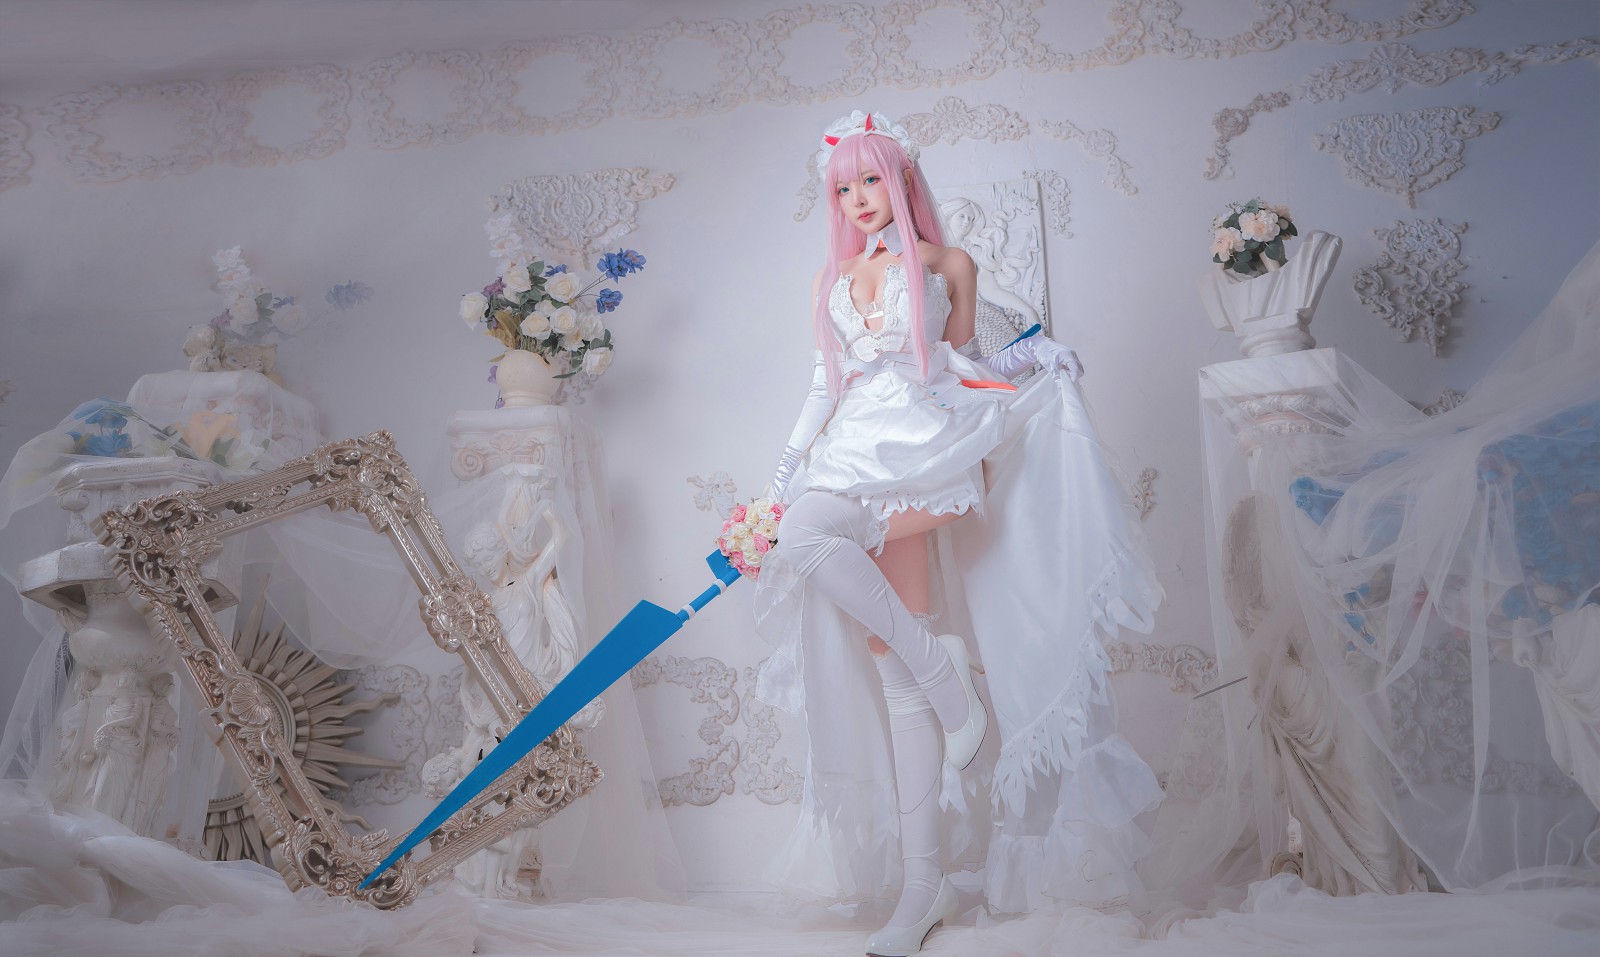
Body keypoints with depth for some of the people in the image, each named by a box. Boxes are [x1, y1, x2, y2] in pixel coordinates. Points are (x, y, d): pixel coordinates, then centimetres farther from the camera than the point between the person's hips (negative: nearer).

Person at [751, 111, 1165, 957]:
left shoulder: (947, 265, 11)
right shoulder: (833, 278, 21)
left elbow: (960, 365, 14)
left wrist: (1027, 358, -3)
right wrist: (787, 470, 11)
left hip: (922, 445, -3)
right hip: (854, 453, 4)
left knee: (810, 536, -33)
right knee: (890, 659, -5)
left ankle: (945, 673, -14)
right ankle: (923, 884, -2)